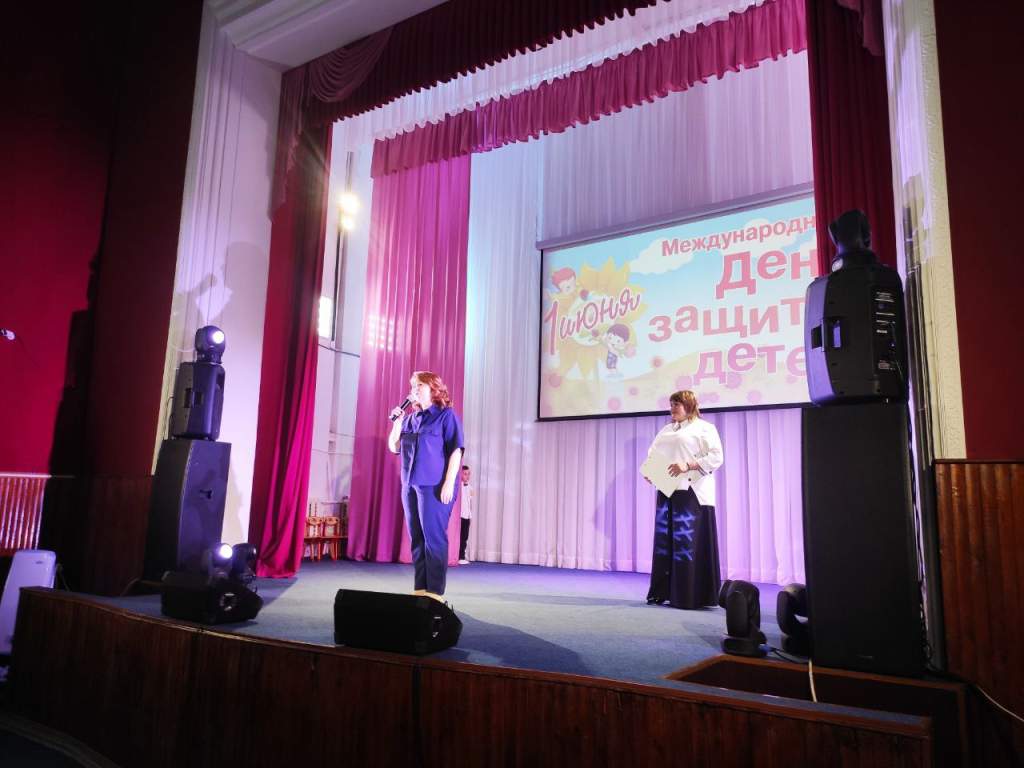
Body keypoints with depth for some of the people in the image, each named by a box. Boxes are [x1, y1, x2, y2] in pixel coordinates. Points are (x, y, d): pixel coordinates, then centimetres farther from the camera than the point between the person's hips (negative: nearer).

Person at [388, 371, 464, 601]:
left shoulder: (446, 415, -3)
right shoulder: (409, 419, 15)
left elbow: (455, 451, -9)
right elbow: (394, 448, 16)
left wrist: (449, 483, -17)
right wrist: (397, 422, 1)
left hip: (434, 486, -6)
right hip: (410, 486, 7)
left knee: (434, 538, -6)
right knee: (417, 539, 9)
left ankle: (435, 592, -2)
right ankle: (420, 589, 16)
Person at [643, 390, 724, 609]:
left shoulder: (704, 428, 2)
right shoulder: (666, 430, 22)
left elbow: (715, 457, -8)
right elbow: (652, 455, 19)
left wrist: (687, 465, -19)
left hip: (691, 493, -6)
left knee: (689, 543, -7)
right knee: (664, 541, 6)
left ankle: (690, 596, -1)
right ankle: (662, 592, 12)